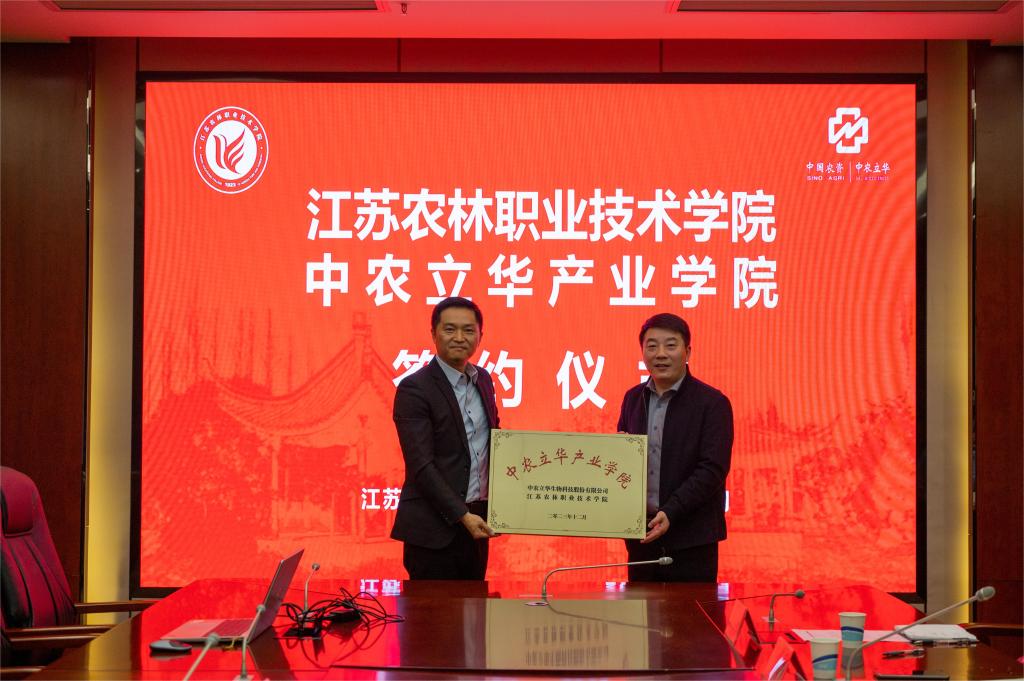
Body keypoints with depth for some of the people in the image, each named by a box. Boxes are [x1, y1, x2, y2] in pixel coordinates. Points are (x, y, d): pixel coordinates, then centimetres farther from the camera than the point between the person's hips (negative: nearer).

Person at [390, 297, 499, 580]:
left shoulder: (483, 380, 11)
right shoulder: (414, 388, -12)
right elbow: (420, 465, -16)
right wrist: (462, 515, -20)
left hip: (475, 519, 7)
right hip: (434, 527, -7)